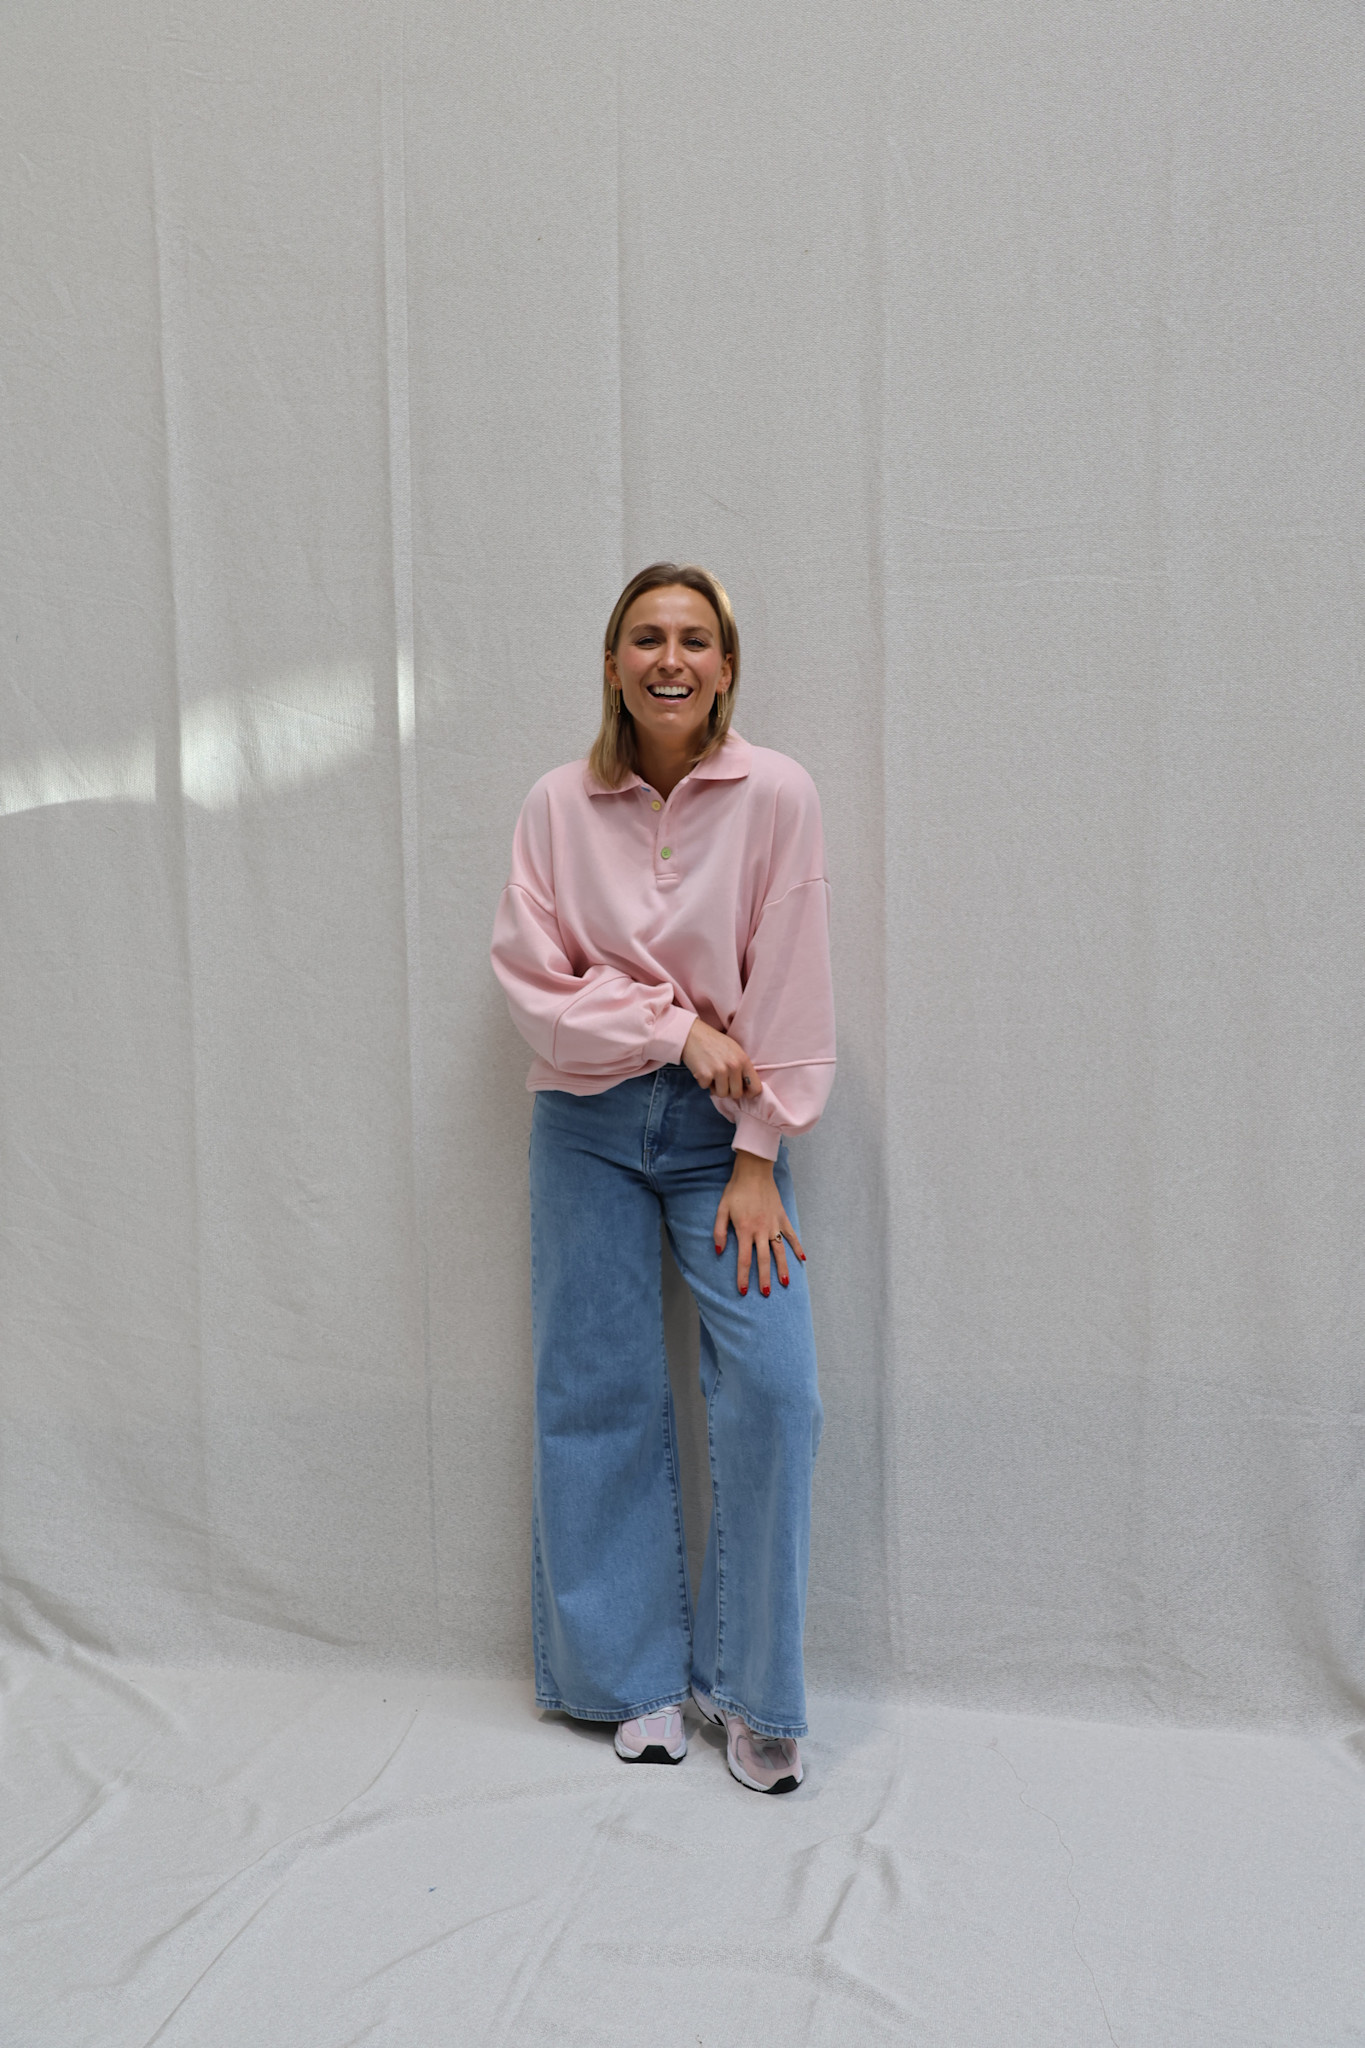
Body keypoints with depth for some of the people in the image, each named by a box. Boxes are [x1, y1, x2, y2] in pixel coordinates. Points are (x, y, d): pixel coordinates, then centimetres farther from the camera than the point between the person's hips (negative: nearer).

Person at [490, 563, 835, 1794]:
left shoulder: (775, 794, -6)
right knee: (598, 1395, 5)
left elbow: (787, 990, -7)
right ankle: (638, 1678, 23)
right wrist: (674, 1026, -13)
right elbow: (534, 983, -3)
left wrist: (758, 1161, -9)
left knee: (774, 1387, -10)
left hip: (722, 1126, -1)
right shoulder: (558, 806, -1)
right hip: (588, 1124, 2)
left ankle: (754, 1692, 10)